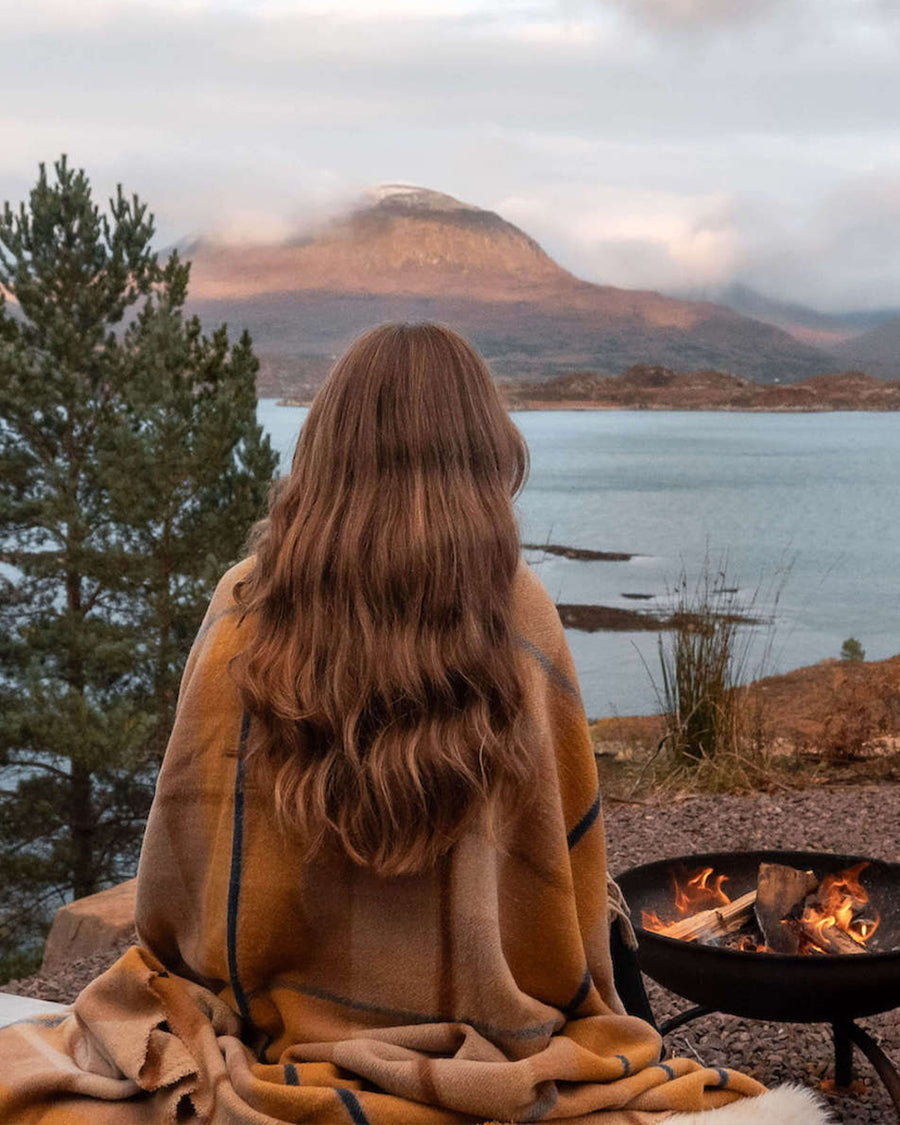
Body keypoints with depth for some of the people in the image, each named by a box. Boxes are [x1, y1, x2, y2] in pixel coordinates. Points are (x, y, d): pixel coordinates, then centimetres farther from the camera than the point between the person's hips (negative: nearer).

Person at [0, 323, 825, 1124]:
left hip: (281, 1030, 0)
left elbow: (178, 877, -4)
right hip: (488, 1035, 1)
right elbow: (571, 867, -2)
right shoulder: (523, 615, -11)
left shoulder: (246, 607, -11)